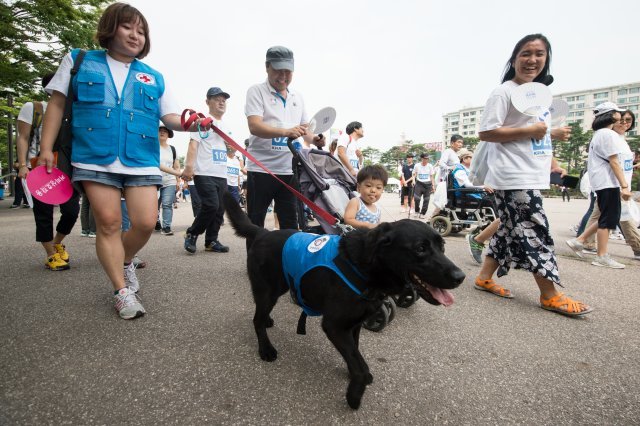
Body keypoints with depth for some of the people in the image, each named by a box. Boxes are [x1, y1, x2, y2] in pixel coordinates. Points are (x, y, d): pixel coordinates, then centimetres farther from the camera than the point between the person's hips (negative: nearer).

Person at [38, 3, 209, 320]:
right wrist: (46, 148, 3)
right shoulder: (79, 61, 13)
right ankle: (122, 291, 7)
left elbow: (169, 116, 10)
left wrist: (187, 123, -14)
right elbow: (57, 104, 11)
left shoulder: (154, 77, 16)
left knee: (146, 223, -6)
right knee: (108, 222, -5)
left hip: (142, 161, 2)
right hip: (95, 158, -1)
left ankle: (124, 261, 27)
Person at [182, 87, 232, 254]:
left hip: (221, 174, 8)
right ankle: (191, 234, 3)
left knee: (219, 209, 5)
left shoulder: (225, 126, 21)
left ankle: (211, 241, 15)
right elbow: (193, 144, -12)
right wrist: (189, 166, -22)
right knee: (211, 205, -16)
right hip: (205, 173, -7)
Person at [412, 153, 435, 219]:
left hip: (428, 184, 2)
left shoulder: (430, 166, 4)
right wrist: (413, 181, -10)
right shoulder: (417, 166, 0)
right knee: (416, 198, -15)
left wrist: (433, 185, 6)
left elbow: (431, 177, 10)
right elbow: (414, 175, 9)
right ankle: (417, 211, 11)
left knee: (426, 200, 1)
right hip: (419, 183, -2)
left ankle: (422, 214, 13)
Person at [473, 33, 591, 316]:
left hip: (532, 176, 9)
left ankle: (485, 278, 22)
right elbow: (485, 132, -17)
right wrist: (530, 131, -17)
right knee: (535, 232, -4)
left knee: (510, 229, 11)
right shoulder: (504, 92, -8)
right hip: (514, 178, -9)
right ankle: (550, 295, 7)